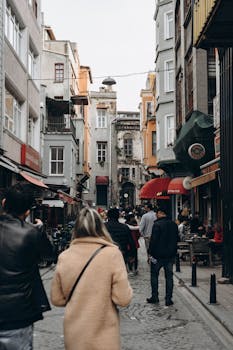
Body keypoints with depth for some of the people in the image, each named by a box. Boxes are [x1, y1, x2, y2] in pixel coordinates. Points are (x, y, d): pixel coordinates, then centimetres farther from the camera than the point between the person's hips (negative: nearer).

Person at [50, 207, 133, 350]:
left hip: (73, 337, 3)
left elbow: (57, 299, 2)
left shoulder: (64, 256, -6)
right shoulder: (112, 254, -15)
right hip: (104, 337, -2)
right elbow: (123, 299, -16)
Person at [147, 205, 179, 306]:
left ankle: (154, 297, 15)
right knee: (169, 276, 8)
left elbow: (153, 240, -17)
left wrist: (150, 252, -10)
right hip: (170, 255, 5)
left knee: (154, 275, 11)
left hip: (158, 254, -5)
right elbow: (177, 239, 12)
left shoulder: (157, 224, -15)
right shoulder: (174, 225, 5)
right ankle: (168, 299, 8)